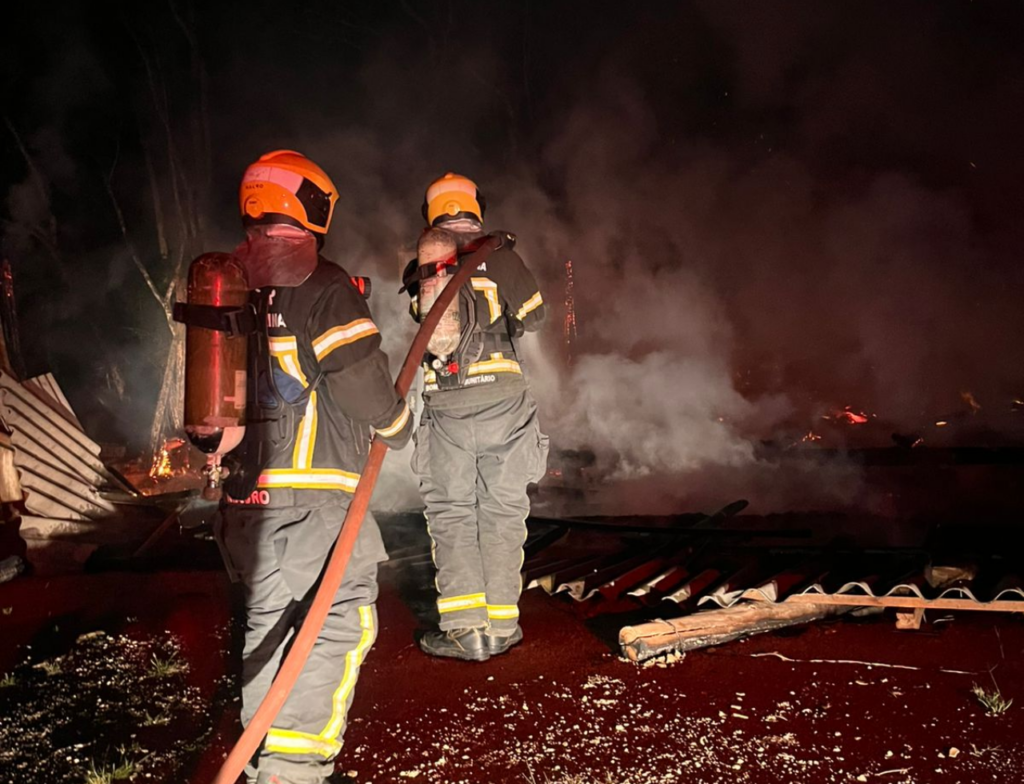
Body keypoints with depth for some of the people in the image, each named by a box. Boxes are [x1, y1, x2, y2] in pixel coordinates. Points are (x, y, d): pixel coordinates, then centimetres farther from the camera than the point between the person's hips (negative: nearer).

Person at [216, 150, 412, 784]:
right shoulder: (323, 287, -12)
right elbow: (364, 383, -15)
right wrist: (399, 428, 4)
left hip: (249, 493, 8)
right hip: (313, 496, -8)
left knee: (268, 617, 18)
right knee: (342, 622, -2)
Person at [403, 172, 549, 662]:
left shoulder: (419, 267, 8)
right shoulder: (497, 254, 1)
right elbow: (532, 316, 7)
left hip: (443, 401, 1)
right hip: (502, 395, -1)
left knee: (450, 510, 7)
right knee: (502, 508, 7)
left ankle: (464, 627, 0)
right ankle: (500, 624, 9)